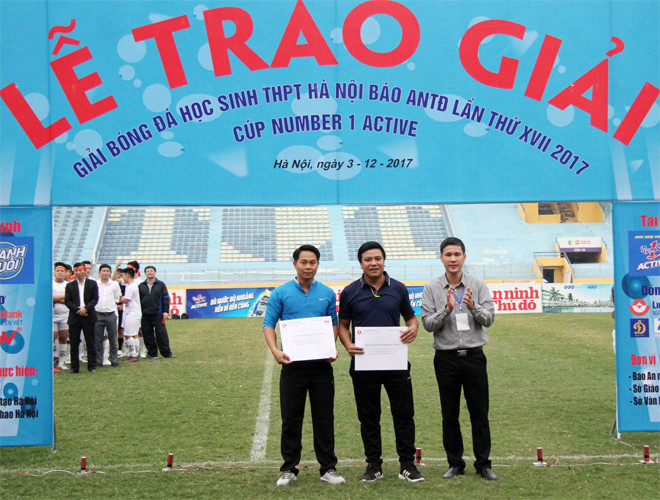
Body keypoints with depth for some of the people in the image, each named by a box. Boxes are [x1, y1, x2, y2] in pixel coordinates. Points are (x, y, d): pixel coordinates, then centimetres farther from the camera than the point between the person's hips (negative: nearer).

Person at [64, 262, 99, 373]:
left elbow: (95, 299, 1)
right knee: (74, 343, 2)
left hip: (88, 316, -1)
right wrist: (77, 309, -12)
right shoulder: (70, 285, 10)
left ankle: (91, 366, 9)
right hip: (74, 317, 1)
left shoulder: (92, 284, 7)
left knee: (90, 343, 2)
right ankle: (74, 367, 9)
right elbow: (67, 301, 2)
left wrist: (86, 308, -14)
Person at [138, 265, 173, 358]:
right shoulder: (141, 286, 12)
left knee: (161, 334, -4)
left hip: (158, 314, -3)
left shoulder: (161, 285, 6)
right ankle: (152, 353, 15)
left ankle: (166, 353, 3)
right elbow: (138, 299, 15)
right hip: (145, 315, 3)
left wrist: (165, 311, -5)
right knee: (147, 335, 4)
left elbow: (166, 298, 3)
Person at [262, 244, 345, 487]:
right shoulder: (281, 293, 1)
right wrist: (275, 350, -17)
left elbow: (333, 324, 12)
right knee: (291, 419, 4)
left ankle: (328, 468, 14)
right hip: (292, 365, -1)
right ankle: (289, 469, 14)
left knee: (324, 418, 5)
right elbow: (269, 325, 0)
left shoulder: (327, 293, 8)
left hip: (321, 365, 1)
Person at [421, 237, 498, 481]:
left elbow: (489, 319, -4)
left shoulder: (477, 285, 2)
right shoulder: (432, 288, 0)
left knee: (479, 413, 3)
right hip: (446, 358, 0)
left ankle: (483, 463, 13)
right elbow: (428, 323, -6)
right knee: (449, 415, 6)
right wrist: (447, 309, -22)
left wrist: (473, 307, -22)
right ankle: (455, 463, 17)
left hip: (474, 356, 0)